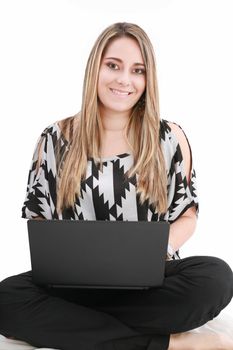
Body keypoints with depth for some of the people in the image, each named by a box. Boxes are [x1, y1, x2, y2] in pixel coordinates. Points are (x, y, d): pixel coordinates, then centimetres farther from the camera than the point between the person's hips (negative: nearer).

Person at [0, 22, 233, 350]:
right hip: (76, 281, 1)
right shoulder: (55, 140, 4)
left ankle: (73, 323, -21)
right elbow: (37, 216, 9)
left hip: (150, 282, -1)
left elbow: (186, 216, 8)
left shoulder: (170, 138, 3)